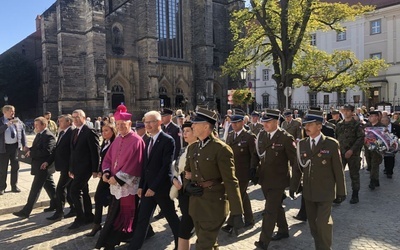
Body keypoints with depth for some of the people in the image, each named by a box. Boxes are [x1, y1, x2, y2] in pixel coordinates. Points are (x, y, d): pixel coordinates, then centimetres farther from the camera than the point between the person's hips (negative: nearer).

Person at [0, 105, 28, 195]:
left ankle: (14, 186, 22)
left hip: (15, 146, 3)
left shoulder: (18, 121, 5)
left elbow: (22, 133, 6)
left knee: (15, 167, 9)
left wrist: (24, 145, -1)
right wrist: (8, 124, -27)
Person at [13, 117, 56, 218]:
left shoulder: (49, 136, -19)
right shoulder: (39, 134, 13)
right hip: (41, 166, 10)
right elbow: (36, 148, 19)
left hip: (43, 167, -10)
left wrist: (31, 152, -20)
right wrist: (30, 151, -2)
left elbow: (46, 151, -27)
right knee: (49, 185, 17)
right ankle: (55, 204, 29)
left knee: (35, 189, -5)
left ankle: (26, 211, 0)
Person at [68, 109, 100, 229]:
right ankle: (88, 216, 26)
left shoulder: (90, 132, -13)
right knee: (84, 192, 14)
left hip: (85, 168, -8)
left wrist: (95, 170, -15)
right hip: (77, 168, 8)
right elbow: (74, 151, 16)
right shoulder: (75, 132, 13)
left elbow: (95, 152, -15)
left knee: (74, 191, -10)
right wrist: (71, 168, 15)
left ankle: (80, 218, 2)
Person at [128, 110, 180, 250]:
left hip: (162, 187, -6)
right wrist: (141, 185, 8)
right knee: (142, 219, 8)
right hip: (148, 187, 6)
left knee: (171, 218, 11)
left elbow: (166, 166, -19)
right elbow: (146, 166, 14)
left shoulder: (168, 140, -13)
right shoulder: (149, 141, 11)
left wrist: (154, 187, -19)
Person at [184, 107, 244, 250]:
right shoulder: (192, 148, 7)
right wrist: (187, 186, -2)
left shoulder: (221, 149, -16)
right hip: (195, 205, 7)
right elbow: (187, 172, 21)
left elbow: (231, 183, -18)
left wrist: (237, 214, -19)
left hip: (214, 206, -7)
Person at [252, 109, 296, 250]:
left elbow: (294, 160, -11)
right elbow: (257, 155, 11)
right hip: (264, 179, 6)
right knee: (276, 207, 23)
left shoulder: (286, 138, -15)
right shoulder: (261, 135, 2)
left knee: (270, 211, -4)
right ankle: (283, 230, 42)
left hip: (278, 181, -6)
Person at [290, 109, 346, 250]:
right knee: (313, 224, 13)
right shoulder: (302, 144, 1)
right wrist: (293, 187, 6)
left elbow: (338, 170, -6)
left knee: (323, 224, -2)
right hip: (308, 192, 4)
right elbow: (297, 168, 6)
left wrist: (341, 191, -3)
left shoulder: (331, 144, -10)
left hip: (325, 192, -4)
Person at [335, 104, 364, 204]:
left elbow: (361, 139, -9)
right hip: (340, 153, 3)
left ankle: (355, 195, 19)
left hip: (353, 154, -3)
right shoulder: (339, 124, 9)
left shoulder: (357, 124, -3)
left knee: (354, 175, 7)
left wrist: (351, 150, -17)